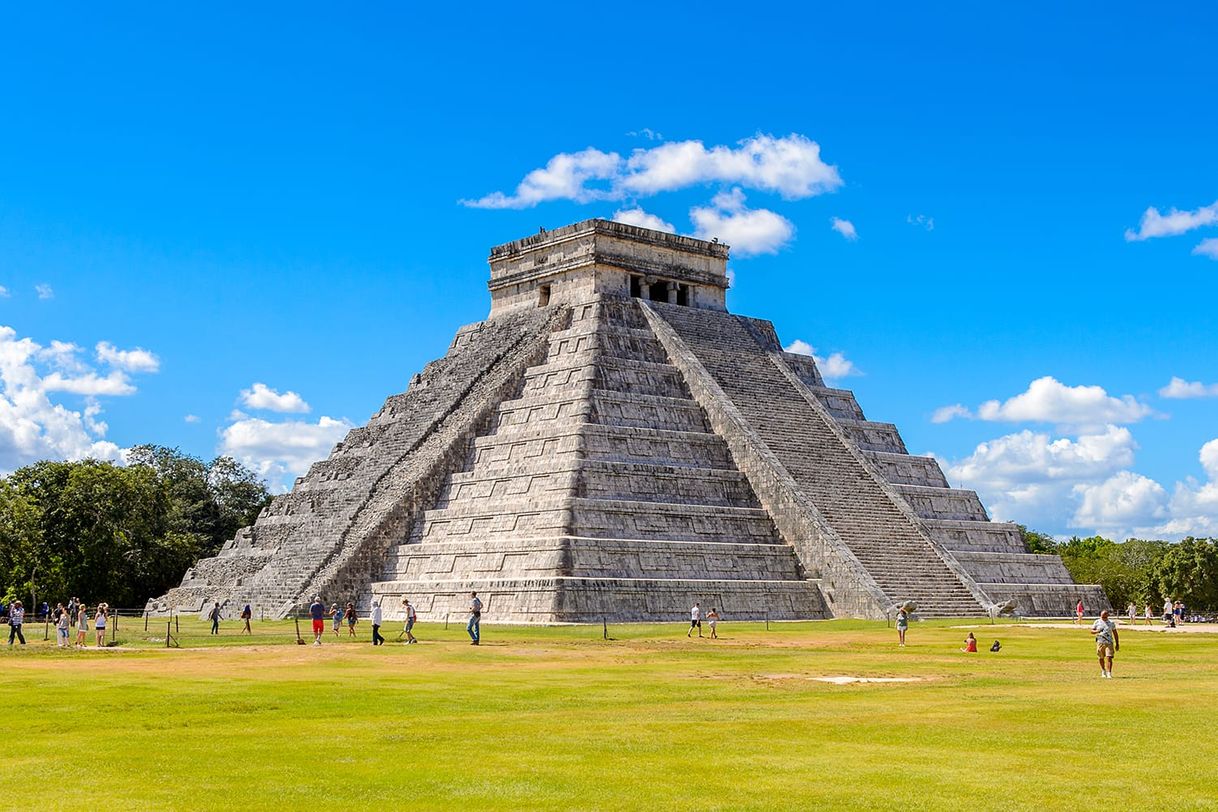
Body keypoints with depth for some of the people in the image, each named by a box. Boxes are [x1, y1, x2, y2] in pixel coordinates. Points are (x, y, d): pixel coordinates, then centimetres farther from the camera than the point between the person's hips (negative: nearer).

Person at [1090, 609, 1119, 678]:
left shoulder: (1111, 623, 5)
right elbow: (1092, 631, 8)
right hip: (1100, 643, 1)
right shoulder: (1097, 622, 6)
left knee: (1109, 658, -13)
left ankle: (1109, 673, -13)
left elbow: (1115, 634, 11)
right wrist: (1097, 631, -15)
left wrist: (1117, 644, 8)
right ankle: (1103, 671, 32)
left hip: (1109, 643, -1)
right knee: (1101, 658, 10)